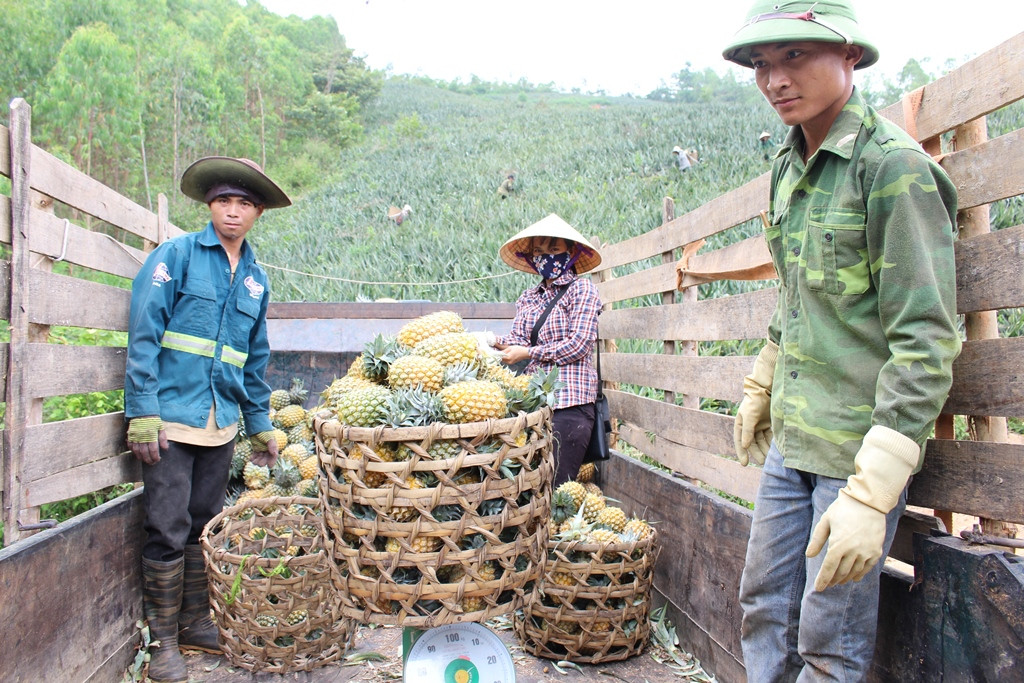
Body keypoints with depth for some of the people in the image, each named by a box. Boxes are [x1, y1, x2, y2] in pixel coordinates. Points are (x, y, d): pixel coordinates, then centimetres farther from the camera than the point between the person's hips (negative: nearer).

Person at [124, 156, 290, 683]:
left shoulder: (256, 278, 14)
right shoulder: (176, 255, -1)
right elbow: (144, 334, -8)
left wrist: (261, 424, 19)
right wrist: (142, 411, -14)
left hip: (222, 421, 5)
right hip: (172, 416, -5)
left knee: (204, 527, 13)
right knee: (168, 531, -1)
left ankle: (195, 624, 26)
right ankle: (164, 641, 12)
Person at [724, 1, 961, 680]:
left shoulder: (892, 165, -16)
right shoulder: (789, 166, 8)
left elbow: (926, 343, -20)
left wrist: (870, 492, -25)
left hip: (862, 445, -7)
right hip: (790, 439, 7)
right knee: (763, 610, 16)